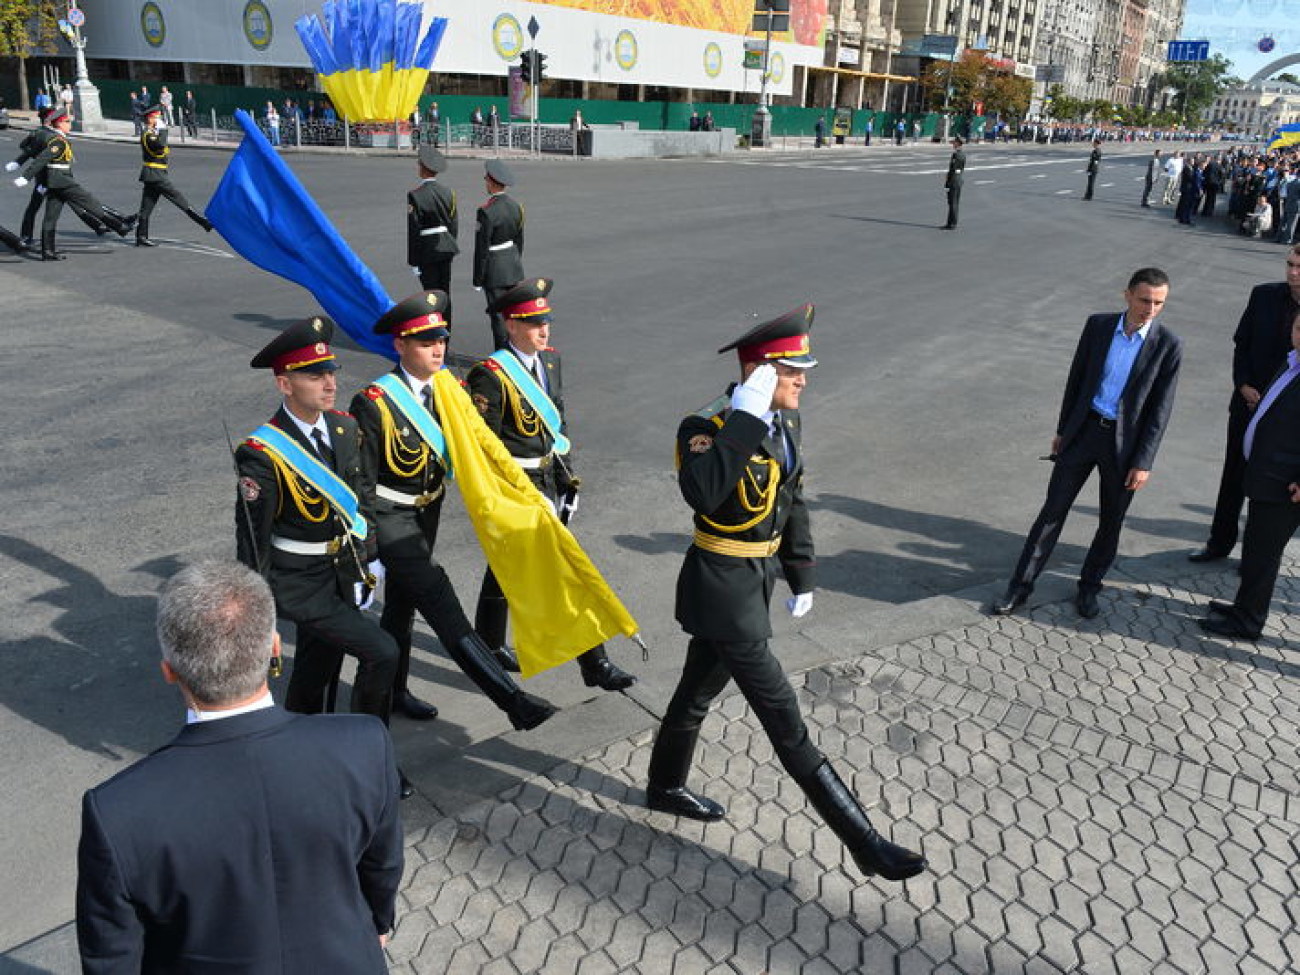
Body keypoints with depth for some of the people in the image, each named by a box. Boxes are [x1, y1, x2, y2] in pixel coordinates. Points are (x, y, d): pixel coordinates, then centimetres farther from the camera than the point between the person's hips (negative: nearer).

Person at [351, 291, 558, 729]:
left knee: (402, 604, 21)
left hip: (428, 513, 7)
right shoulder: (374, 403, -20)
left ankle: (392, 691, 41)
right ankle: (512, 700, -16)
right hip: (390, 517, -7)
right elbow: (361, 482, -15)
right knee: (440, 603, -13)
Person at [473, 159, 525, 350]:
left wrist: (478, 280, -9)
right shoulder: (516, 206, 3)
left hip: (495, 271, -7)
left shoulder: (486, 211, -19)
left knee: (498, 315, 1)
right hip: (514, 269, 7)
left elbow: (482, 248, -17)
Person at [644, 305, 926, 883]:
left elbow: (792, 502, 14)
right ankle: (863, 841, 6)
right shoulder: (708, 427, -22)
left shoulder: (786, 422, 3)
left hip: (756, 577, 8)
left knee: (700, 689, 24)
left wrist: (802, 575, 14)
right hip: (722, 587, -8)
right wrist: (745, 418, -38)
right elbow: (701, 494, -41)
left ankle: (665, 787, 46)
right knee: (781, 713, -2)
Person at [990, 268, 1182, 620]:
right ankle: (1021, 584, 14)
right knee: (1053, 509, 5)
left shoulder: (1168, 346, -10)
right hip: (1084, 430, 1)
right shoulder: (1098, 325, -4)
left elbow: (1160, 410, -8)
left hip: (1124, 441, -1)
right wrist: (1062, 429, 9)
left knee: (1111, 521, 11)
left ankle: (1089, 587, 31)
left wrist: (1143, 462, -10)